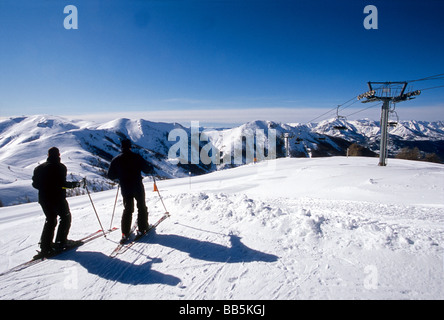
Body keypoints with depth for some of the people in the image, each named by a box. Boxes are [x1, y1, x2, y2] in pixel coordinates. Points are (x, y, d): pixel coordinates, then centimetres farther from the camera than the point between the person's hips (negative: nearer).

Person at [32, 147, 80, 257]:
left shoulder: (39, 168, 8)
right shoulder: (60, 167, -11)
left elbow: (35, 184, 8)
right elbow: (62, 183, -21)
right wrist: (75, 184, -8)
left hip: (44, 199, 6)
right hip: (58, 199, -6)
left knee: (50, 220, 16)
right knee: (66, 217, 12)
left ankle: (45, 246, 10)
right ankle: (61, 242, 7)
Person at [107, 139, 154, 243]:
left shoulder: (116, 160, -1)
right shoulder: (136, 157, -11)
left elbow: (110, 176, 4)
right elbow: (147, 169, -10)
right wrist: (151, 169, 12)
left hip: (125, 189, 3)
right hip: (138, 188, -3)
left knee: (127, 209, 13)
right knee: (141, 207, 14)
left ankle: (125, 234, 8)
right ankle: (142, 229, 16)